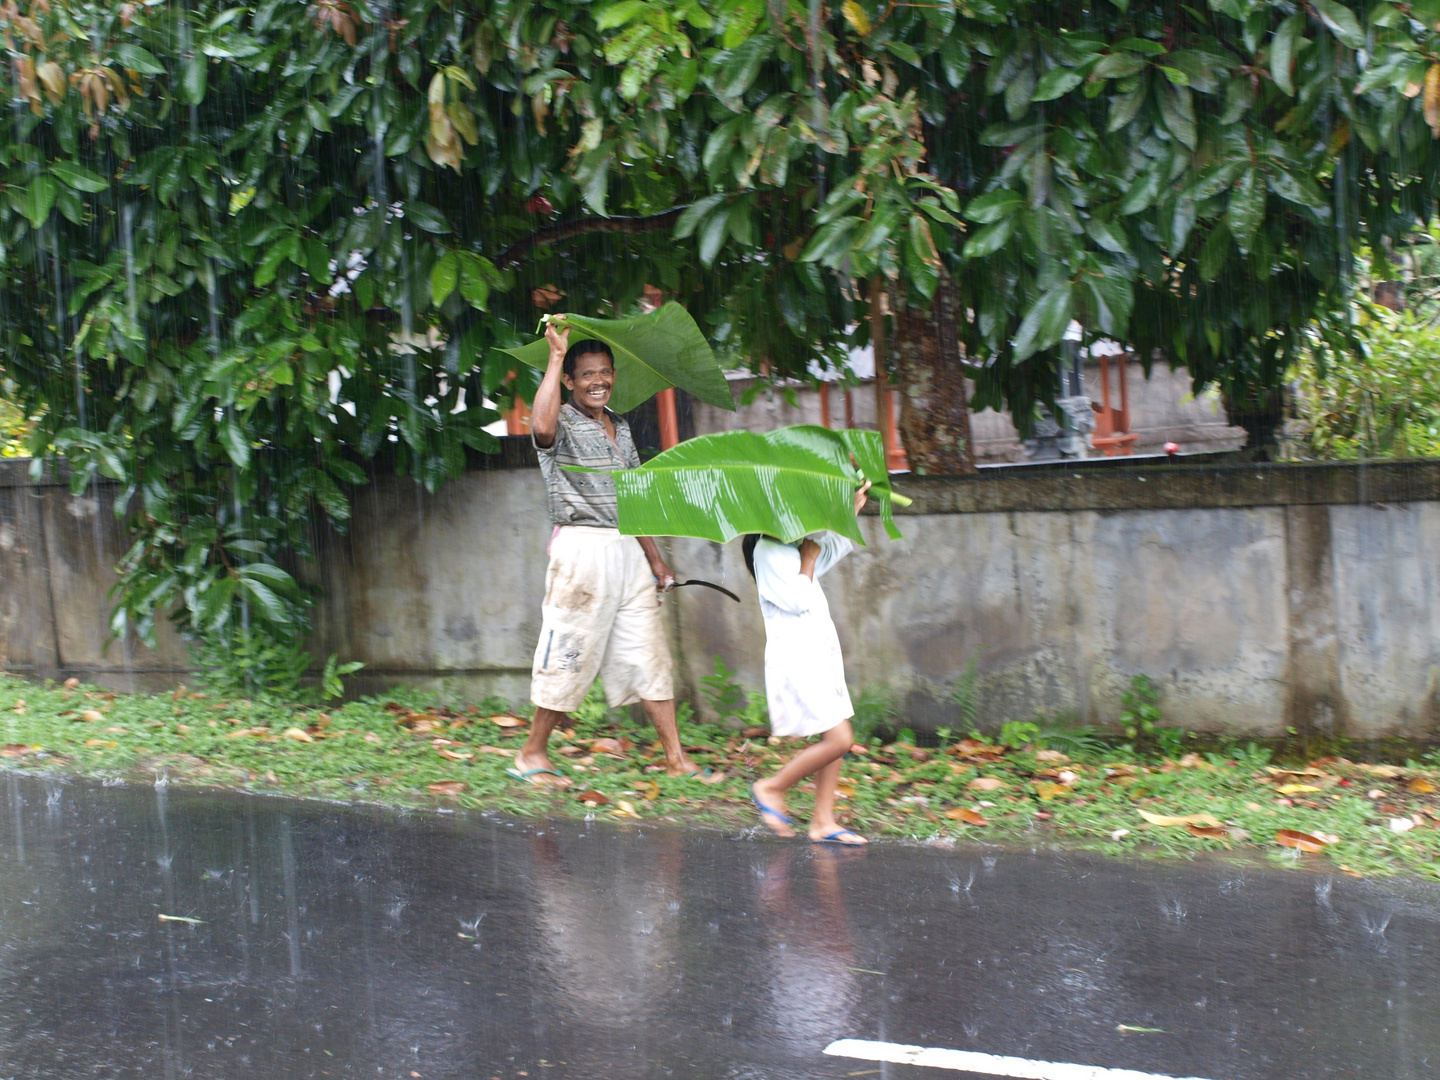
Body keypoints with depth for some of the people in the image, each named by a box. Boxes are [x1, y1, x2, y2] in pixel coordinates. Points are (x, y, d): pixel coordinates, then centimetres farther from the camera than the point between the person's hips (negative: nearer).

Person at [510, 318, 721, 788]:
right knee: (570, 653, -1)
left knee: (649, 654, 6)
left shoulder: (621, 428, 17)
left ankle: (676, 757, 11)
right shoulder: (563, 425, -6)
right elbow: (542, 427, -33)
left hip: (627, 552, 7)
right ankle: (532, 754, 13)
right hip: (582, 551, -7)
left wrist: (656, 560, 20)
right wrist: (556, 356, -26)